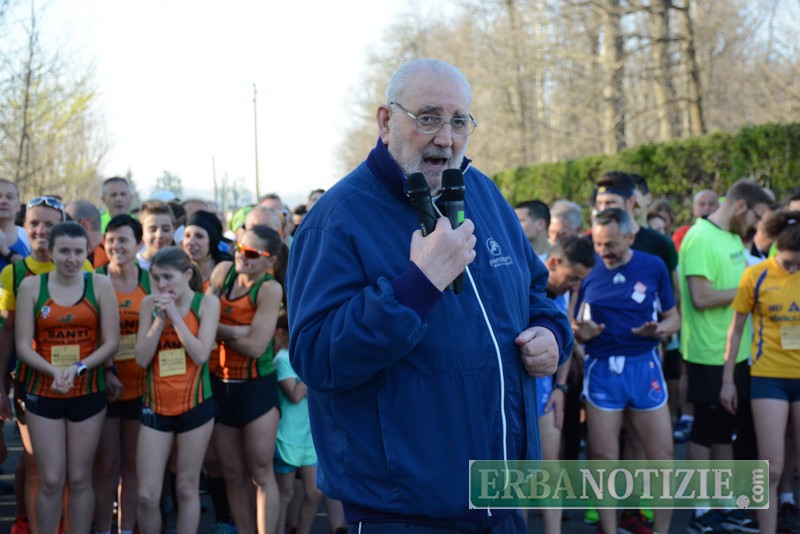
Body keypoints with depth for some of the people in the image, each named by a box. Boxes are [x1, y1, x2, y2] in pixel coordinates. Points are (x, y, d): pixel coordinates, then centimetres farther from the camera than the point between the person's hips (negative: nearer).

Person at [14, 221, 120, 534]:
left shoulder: (100, 285, -2)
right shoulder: (31, 285, -3)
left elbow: (111, 341, -5)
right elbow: (23, 345, -6)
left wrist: (78, 367, -20)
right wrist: (54, 371, -22)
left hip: (88, 392, 0)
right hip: (42, 392, 0)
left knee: (79, 479, 7)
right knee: (50, 480, 1)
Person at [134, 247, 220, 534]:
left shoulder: (207, 302, -5)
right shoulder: (149, 304, 2)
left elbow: (201, 355, -14)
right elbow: (142, 358, -3)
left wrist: (175, 314, -15)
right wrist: (160, 318, -13)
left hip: (195, 405, -2)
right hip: (156, 405, 2)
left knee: (187, 489, 7)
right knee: (147, 495, -1)